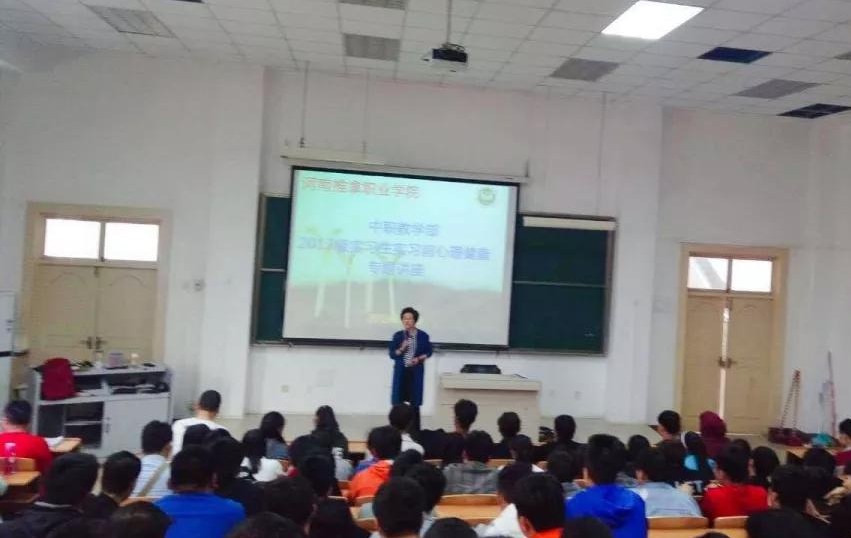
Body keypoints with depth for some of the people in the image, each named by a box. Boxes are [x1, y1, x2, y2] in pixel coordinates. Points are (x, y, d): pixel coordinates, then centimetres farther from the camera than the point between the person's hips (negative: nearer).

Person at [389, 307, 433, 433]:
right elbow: (391, 354, 2)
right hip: (401, 371, 1)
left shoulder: (423, 336, -2)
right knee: (398, 401, 1)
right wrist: (401, 349, -16)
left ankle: (415, 430, 11)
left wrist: (419, 359, -9)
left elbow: (428, 352, 7)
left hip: (416, 372, -1)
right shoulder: (397, 336, 0)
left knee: (414, 401, 2)